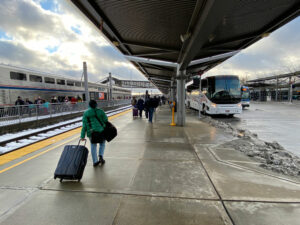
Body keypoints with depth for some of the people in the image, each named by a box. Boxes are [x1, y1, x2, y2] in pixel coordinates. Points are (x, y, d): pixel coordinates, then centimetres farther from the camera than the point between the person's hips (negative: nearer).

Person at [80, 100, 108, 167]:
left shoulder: (86, 113, 0)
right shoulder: (100, 111, -3)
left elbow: (84, 125, -2)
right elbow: (105, 120, -1)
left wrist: (82, 136, 1)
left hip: (91, 132, 1)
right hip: (101, 131, -1)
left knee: (93, 146, 15)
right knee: (102, 144, 21)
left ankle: (95, 161, 18)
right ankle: (100, 156, 2)